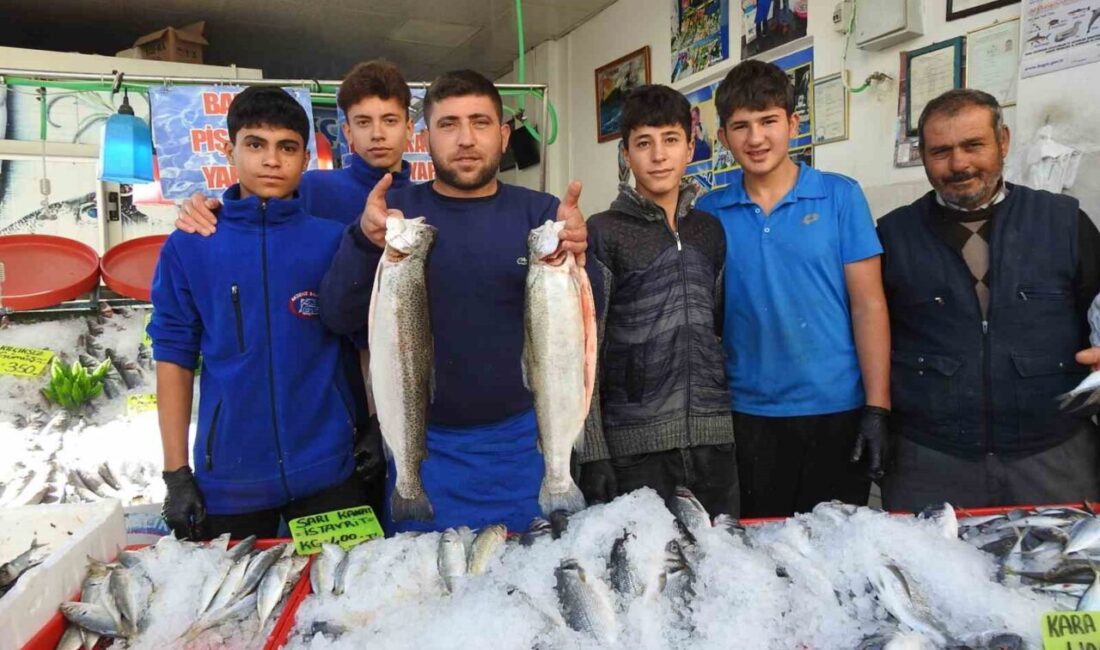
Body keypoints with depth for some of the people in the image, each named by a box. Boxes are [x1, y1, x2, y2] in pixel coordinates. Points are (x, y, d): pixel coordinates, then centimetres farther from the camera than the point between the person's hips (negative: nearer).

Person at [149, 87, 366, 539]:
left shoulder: (333, 240, -2)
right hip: (228, 478, 1)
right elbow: (174, 358, 0)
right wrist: (176, 474, -2)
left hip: (326, 470, 0)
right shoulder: (188, 246, -1)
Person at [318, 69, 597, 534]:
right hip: (422, 443, 0)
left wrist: (575, 262, -27)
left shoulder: (541, 213, -1)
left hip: (522, 442, 1)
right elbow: (339, 318, -8)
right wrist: (364, 243, -26)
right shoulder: (395, 212, -1)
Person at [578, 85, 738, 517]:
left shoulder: (710, 230, 11)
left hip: (714, 437, 4)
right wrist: (593, 453, -10)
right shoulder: (603, 233, -2)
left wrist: (738, 420, 12)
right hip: (635, 447, -4)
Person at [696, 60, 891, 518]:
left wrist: (877, 409, -9)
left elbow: (868, 306, -4)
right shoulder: (709, 213, 1)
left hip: (837, 410, -1)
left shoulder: (840, 196, -2)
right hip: (749, 412, 1)